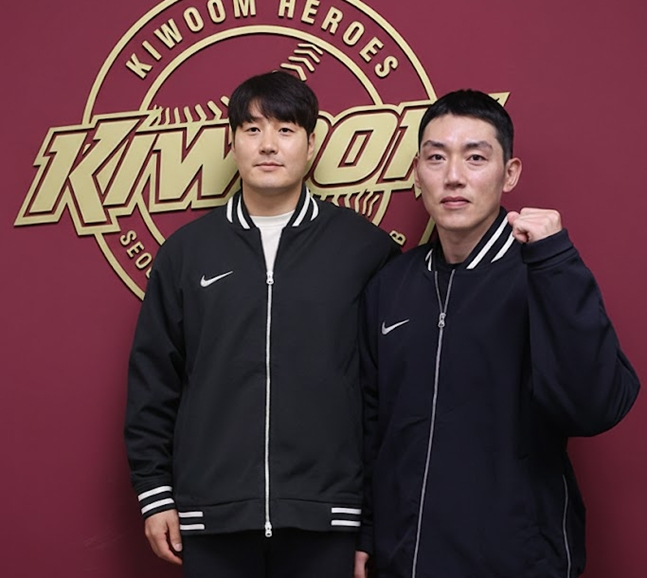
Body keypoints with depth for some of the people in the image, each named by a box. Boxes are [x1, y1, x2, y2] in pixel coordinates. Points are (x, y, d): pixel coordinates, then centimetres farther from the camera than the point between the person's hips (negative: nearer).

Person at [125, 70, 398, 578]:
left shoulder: (364, 247, 2)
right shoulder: (186, 250, 7)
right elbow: (153, 382, 8)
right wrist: (155, 492, 5)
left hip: (326, 517, -1)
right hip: (212, 516, 2)